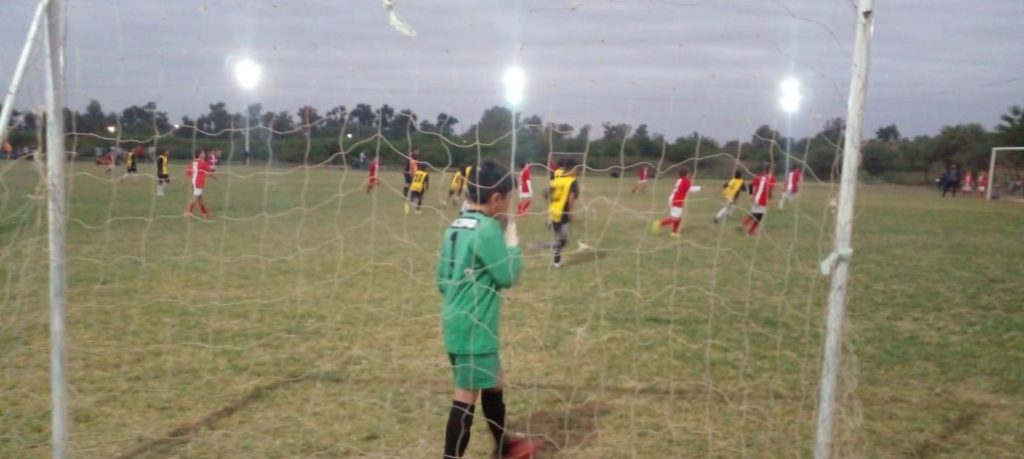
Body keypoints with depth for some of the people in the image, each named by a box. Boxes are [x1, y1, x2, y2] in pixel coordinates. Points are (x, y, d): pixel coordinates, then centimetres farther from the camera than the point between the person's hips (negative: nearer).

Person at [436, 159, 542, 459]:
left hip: (457, 323, 10)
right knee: (467, 395, -3)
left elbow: (442, 278, 13)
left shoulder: (455, 226, 8)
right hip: (475, 328, -10)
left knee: (494, 381, 23)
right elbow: (507, 276, -14)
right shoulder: (488, 229, -18)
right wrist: (513, 242, -1)